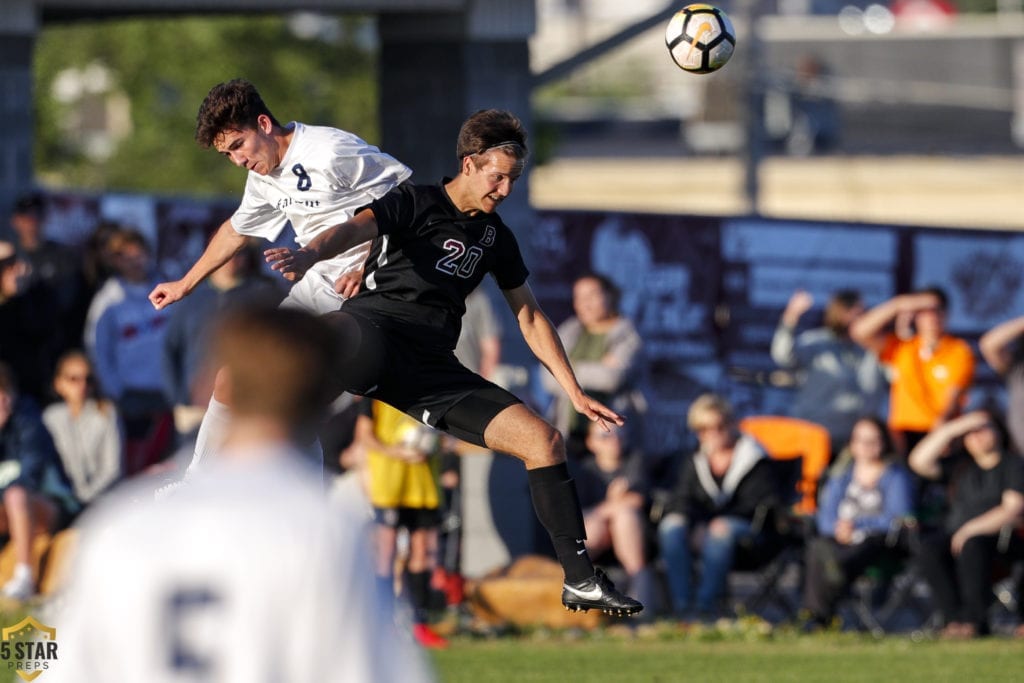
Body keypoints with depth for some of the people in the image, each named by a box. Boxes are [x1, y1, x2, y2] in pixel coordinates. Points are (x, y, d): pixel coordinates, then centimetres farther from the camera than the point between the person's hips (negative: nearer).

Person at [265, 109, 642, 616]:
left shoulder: (495, 236, 22)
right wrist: (309, 255, -38)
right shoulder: (416, 203, 4)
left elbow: (530, 317, 31)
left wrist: (575, 393, 26)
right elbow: (355, 228, -15)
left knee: (544, 441, -4)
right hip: (375, 330, -6)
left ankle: (580, 581, 4)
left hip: (432, 368, 6)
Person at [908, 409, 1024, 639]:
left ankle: (976, 620, -38)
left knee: (972, 545, -39)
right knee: (929, 549, -28)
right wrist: (952, 429, 3)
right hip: (955, 533, 5)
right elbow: (920, 461, 8)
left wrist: (972, 529, -20)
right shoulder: (959, 466, 20)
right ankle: (953, 618, -33)